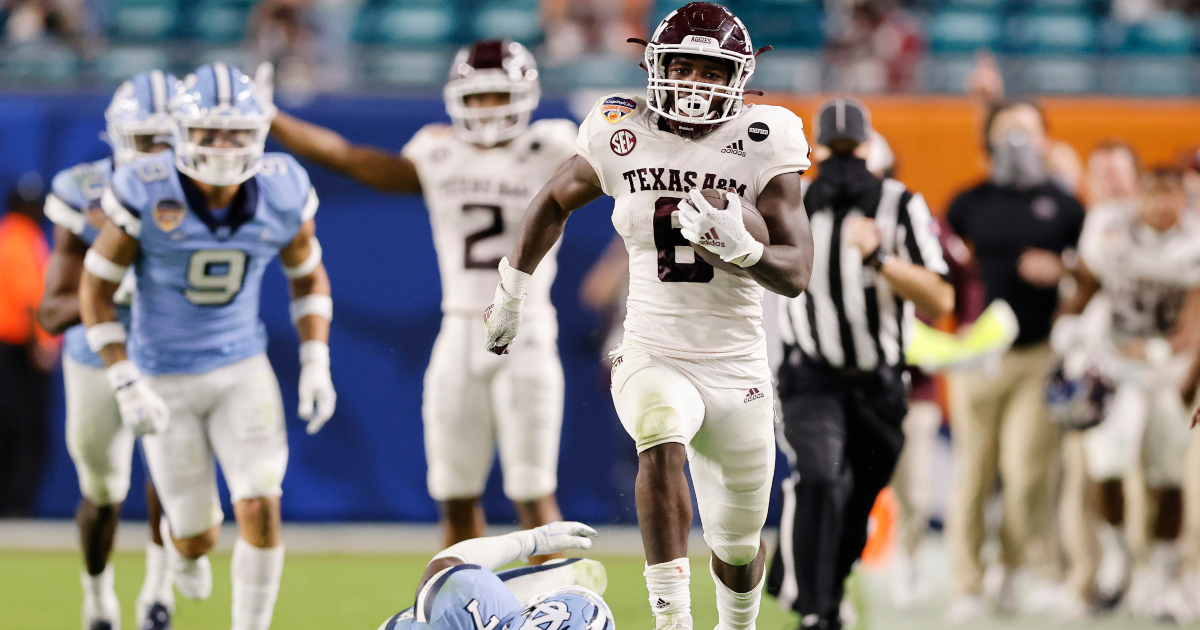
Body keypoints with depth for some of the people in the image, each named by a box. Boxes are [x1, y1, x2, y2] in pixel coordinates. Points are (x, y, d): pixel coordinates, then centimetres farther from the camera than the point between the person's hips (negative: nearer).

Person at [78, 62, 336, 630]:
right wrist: (125, 385, -17)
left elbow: (308, 275, 6)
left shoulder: (283, 194, -12)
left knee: (260, 509, -15)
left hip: (242, 369, 2)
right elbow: (96, 289, -11)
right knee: (199, 536, 6)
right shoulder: (145, 195, -21)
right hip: (163, 379, -2)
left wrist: (316, 365, -3)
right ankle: (186, 548, 46)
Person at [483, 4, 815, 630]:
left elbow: (796, 272, -10)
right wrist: (510, 296, 25)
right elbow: (555, 202, 17)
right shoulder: (624, 133, -3)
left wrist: (739, 246, -31)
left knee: (738, 544, 14)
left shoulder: (763, 144, -7)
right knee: (663, 440, -36)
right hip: (652, 360, -1)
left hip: (736, 368, 1)